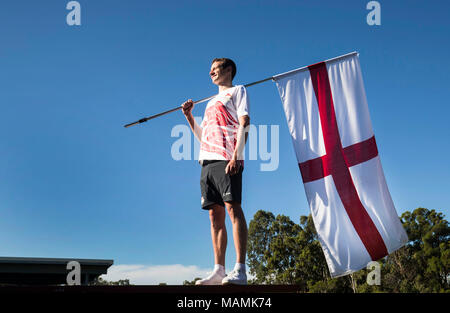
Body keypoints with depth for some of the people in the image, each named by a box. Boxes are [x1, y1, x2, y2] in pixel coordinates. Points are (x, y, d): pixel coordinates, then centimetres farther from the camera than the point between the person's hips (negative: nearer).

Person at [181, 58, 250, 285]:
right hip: (207, 160, 7)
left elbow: (244, 124, -3)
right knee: (215, 214, 1)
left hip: (226, 159, -7)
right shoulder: (211, 103, 32)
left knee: (233, 207, -17)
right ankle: (218, 271, -1)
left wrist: (236, 155, -16)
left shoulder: (237, 91, 11)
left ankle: (240, 270, -24)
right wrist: (189, 117, 17)